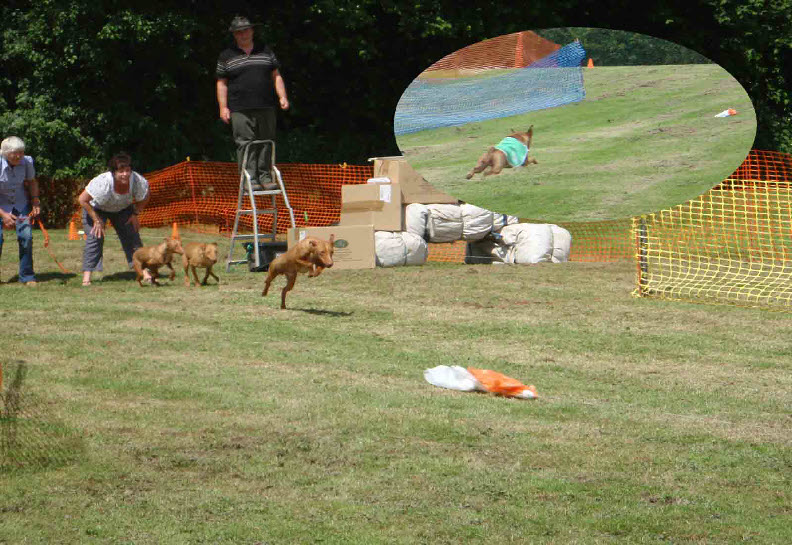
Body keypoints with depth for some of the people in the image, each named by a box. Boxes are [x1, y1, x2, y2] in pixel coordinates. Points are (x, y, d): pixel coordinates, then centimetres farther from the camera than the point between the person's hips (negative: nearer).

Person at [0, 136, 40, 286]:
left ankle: (27, 276, 1)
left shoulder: (26, 162, -14)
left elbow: (32, 182, 7)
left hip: (21, 202, 3)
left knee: (26, 236, -11)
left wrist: (35, 202, -6)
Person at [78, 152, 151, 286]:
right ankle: (86, 276, -17)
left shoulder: (137, 181, -29)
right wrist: (96, 220, -23)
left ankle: (144, 272, -6)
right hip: (96, 208, -3)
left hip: (122, 209, 3)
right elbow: (82, 199, -29)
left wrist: (135, 213, -7)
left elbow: (145, 197, -4)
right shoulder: (103, 183, -40)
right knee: (94, 238, -18)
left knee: (132, 236, -8)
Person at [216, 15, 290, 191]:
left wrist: (282, 97, 3)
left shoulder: (266, 52, 15)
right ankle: (250, 179, -7)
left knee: (266, 143, 3)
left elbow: (276, 76, 16)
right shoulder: (226, 57, 8)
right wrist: (223, 107, -2)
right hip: (240, 110, -3)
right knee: (245, 144, -8)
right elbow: (221, 83, 7)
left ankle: (265, 177, 10)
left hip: (265, 108, 3)